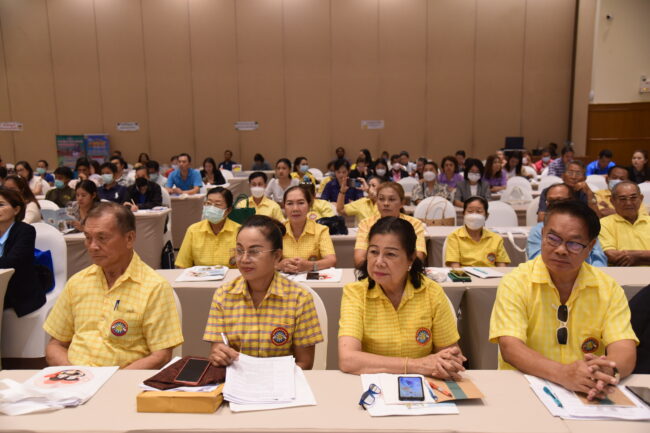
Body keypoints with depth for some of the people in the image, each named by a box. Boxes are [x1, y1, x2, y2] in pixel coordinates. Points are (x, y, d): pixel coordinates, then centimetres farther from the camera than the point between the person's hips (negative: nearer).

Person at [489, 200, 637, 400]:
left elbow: (624, 349, -6)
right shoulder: (515, 283, -7)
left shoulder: (609, 288, 2)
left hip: (587, 396, 3)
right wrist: (563, 373, -32)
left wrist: (608, 372, -29)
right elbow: (510, 348, -17)